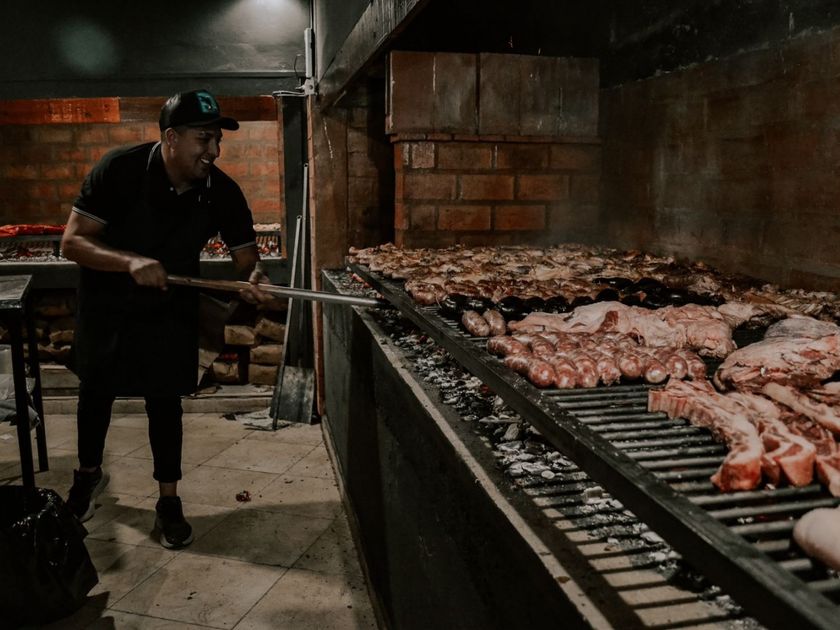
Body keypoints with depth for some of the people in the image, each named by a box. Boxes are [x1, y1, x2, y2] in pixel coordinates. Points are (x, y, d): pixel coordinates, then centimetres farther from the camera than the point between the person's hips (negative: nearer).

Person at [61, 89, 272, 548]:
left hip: (169, 311, 1)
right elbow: (72, 242, -25)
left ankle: (169, 502, 20)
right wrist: (131, 262, -42)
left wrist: (253, 278, -35)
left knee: (164, 403, 4)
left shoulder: (222, 192, -18)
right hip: (106, 306, 0)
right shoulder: (120, 170, -26)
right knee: (96, 393, 18)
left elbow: (246, 256, -11)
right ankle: (88, 473, 45)